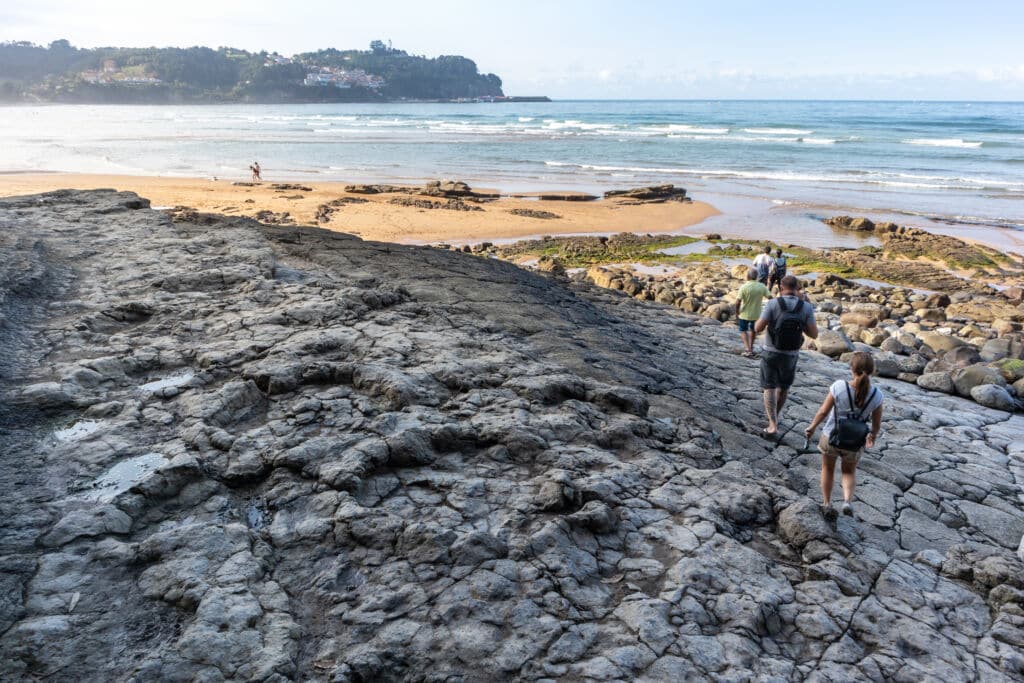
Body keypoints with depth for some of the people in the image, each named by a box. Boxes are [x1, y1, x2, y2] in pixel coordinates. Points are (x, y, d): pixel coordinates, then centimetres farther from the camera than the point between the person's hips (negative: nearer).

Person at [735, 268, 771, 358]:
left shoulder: (744, 287, -19)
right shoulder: (762, 287, -9)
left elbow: (738, 302, -20)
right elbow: (770, 297, -6)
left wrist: (737, 313, -6)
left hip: (744, 314, -3)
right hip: (756, 314, 3)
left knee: (743, 331, 14)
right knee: (752, 330, 25)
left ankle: (748, 349, 1)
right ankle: (751, 347, 36)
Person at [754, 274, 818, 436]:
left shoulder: (773, 304, -15)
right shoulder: (806, 307, -9)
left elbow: (758, 328, -16)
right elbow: (814, 334, -9)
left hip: (771, 353, -2)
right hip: (791, 355, 2)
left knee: (769, 387, 7)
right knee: (784, 386, 24)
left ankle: (773, 425, -3)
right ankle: (775, 414, 43)